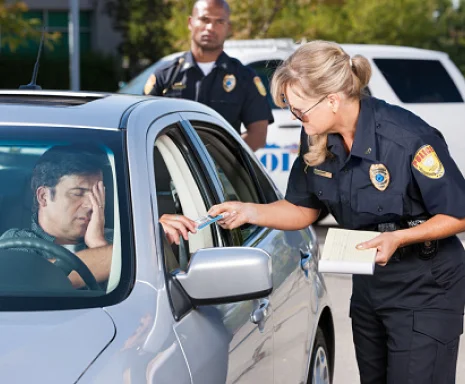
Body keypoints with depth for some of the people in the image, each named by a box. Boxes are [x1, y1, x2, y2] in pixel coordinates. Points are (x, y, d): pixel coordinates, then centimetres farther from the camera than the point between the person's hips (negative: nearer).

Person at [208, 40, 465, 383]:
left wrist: (398, 238, -28)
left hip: (425, 291, -7)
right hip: (368, 286, 7)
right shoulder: (318, 141, -6)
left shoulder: (409, 139, -26)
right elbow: (303, 210, 7)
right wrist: (250, 212, -9)